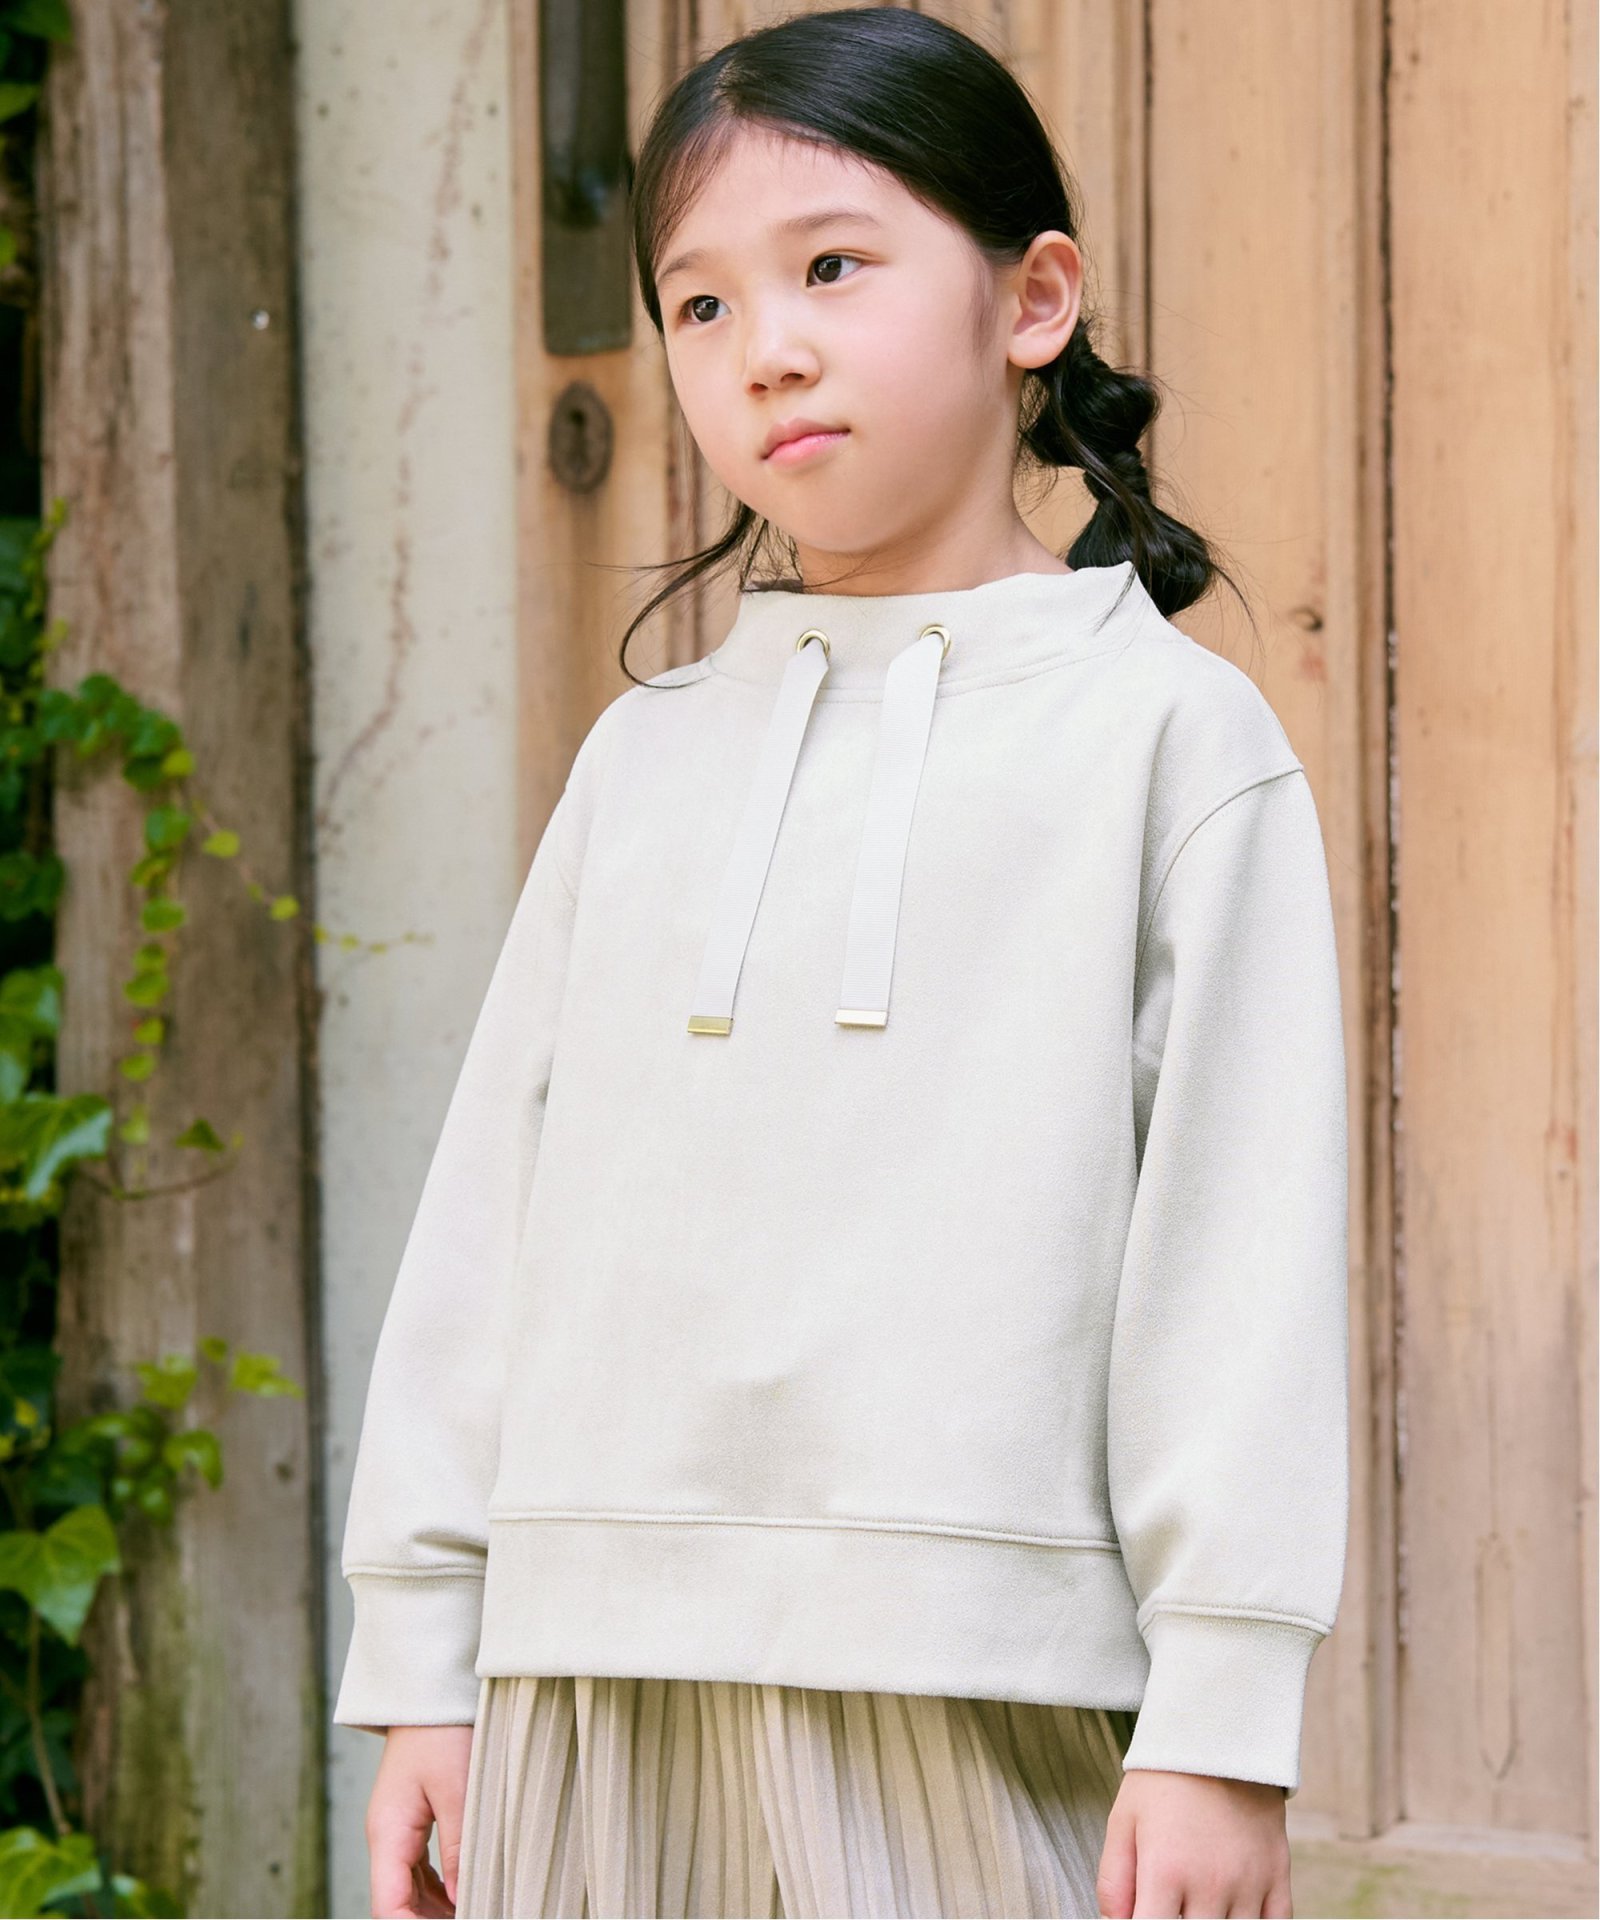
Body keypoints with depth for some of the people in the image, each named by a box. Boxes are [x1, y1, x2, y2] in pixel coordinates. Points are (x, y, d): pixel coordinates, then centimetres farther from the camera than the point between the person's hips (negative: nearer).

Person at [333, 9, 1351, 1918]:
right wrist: (420, 1656, 10)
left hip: (974, 1687, -4)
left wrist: (1223, 1723, -9)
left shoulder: (1166, 729, 3)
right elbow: (493, 1205, 15)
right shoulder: (643, 757, 16)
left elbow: (1244, 1233, -3)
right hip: (599, 1677, 4)